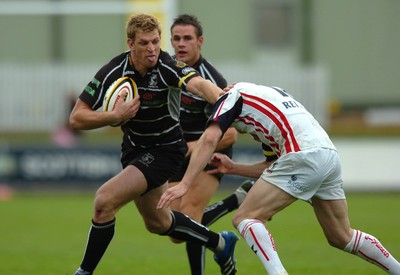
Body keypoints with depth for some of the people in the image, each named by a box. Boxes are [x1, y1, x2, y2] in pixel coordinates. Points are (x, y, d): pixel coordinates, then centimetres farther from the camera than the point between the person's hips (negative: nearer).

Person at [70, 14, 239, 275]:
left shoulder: (168, 67, -26)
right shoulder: (114, 71, -15)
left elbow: (198, 84, -47)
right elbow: (77, 118, -13)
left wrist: (220, 97, -69)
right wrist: (116, 116, -29)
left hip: (165, 149, -6)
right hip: (134, 148, 6)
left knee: (105, 200, -22)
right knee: (157, 222, 21)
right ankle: (220, 243, 44)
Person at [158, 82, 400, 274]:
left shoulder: (233, 94, 12)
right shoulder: (271, 94, 35)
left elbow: (209, 139, -5)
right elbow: (276, 168, 29)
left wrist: (185, 184, -8)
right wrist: (233, 168, 29)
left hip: (304, 156, -8)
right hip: (330, 154, 8)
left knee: (245, 218, -4)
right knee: (341, 237, 23)